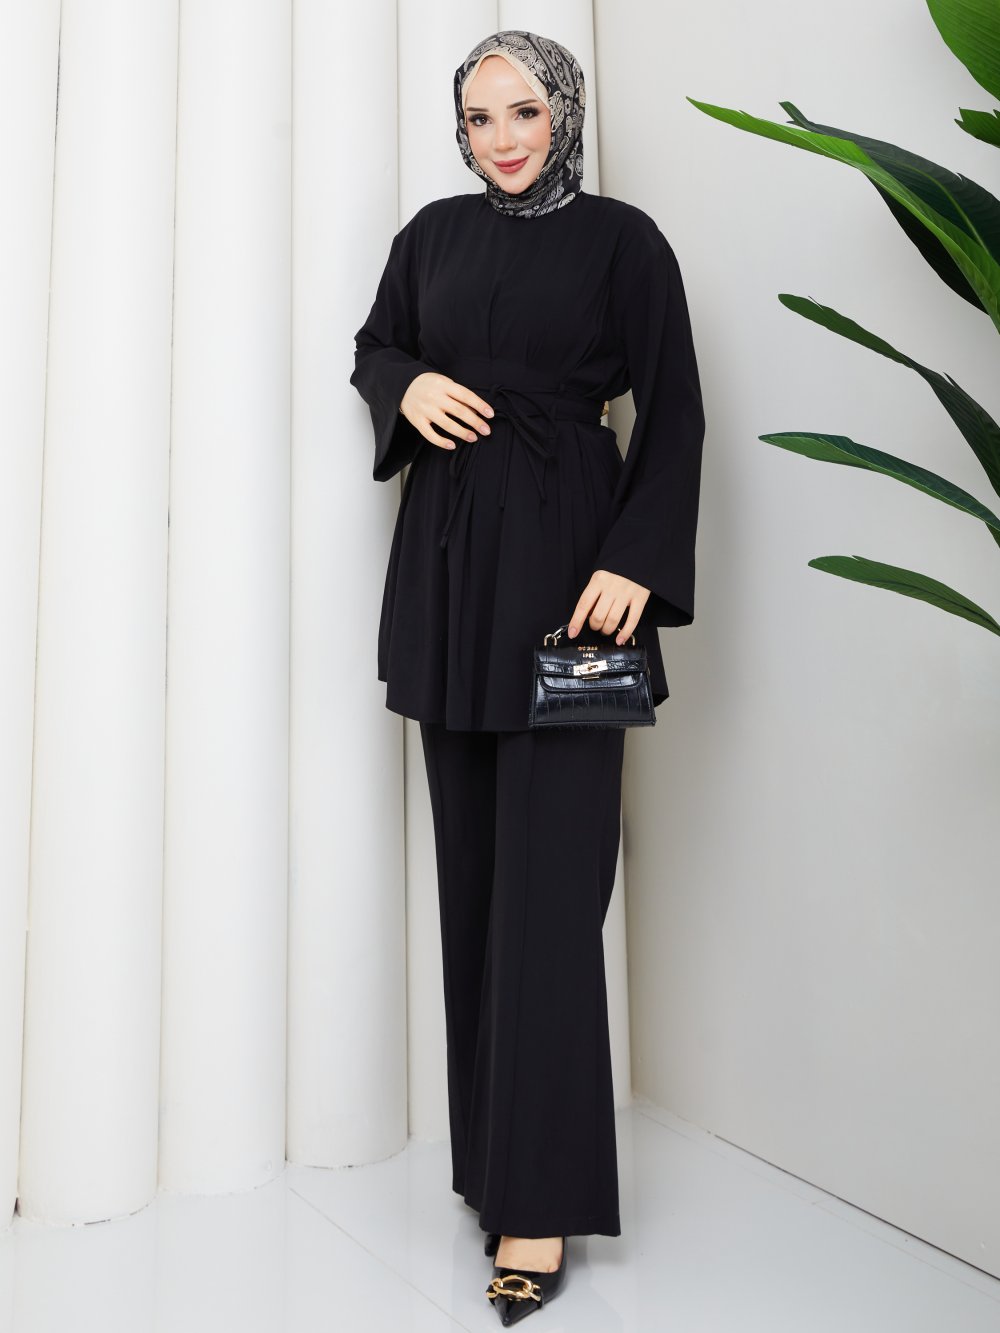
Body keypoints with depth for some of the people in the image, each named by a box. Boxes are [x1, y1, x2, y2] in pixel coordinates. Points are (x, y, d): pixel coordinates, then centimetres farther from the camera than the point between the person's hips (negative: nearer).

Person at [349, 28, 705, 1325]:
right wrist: (408, 387, -1)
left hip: (562, 559, -4)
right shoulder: (435, 233, 14)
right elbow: (374, 346, 23)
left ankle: (540, 1198, 4)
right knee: (472, 864, 7)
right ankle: (490, 1145, 22)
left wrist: (635, 563, -15)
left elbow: (672, 415, -2)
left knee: (547, 880, -7)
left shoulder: (621, 238, 2)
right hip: (448, 560, 5)